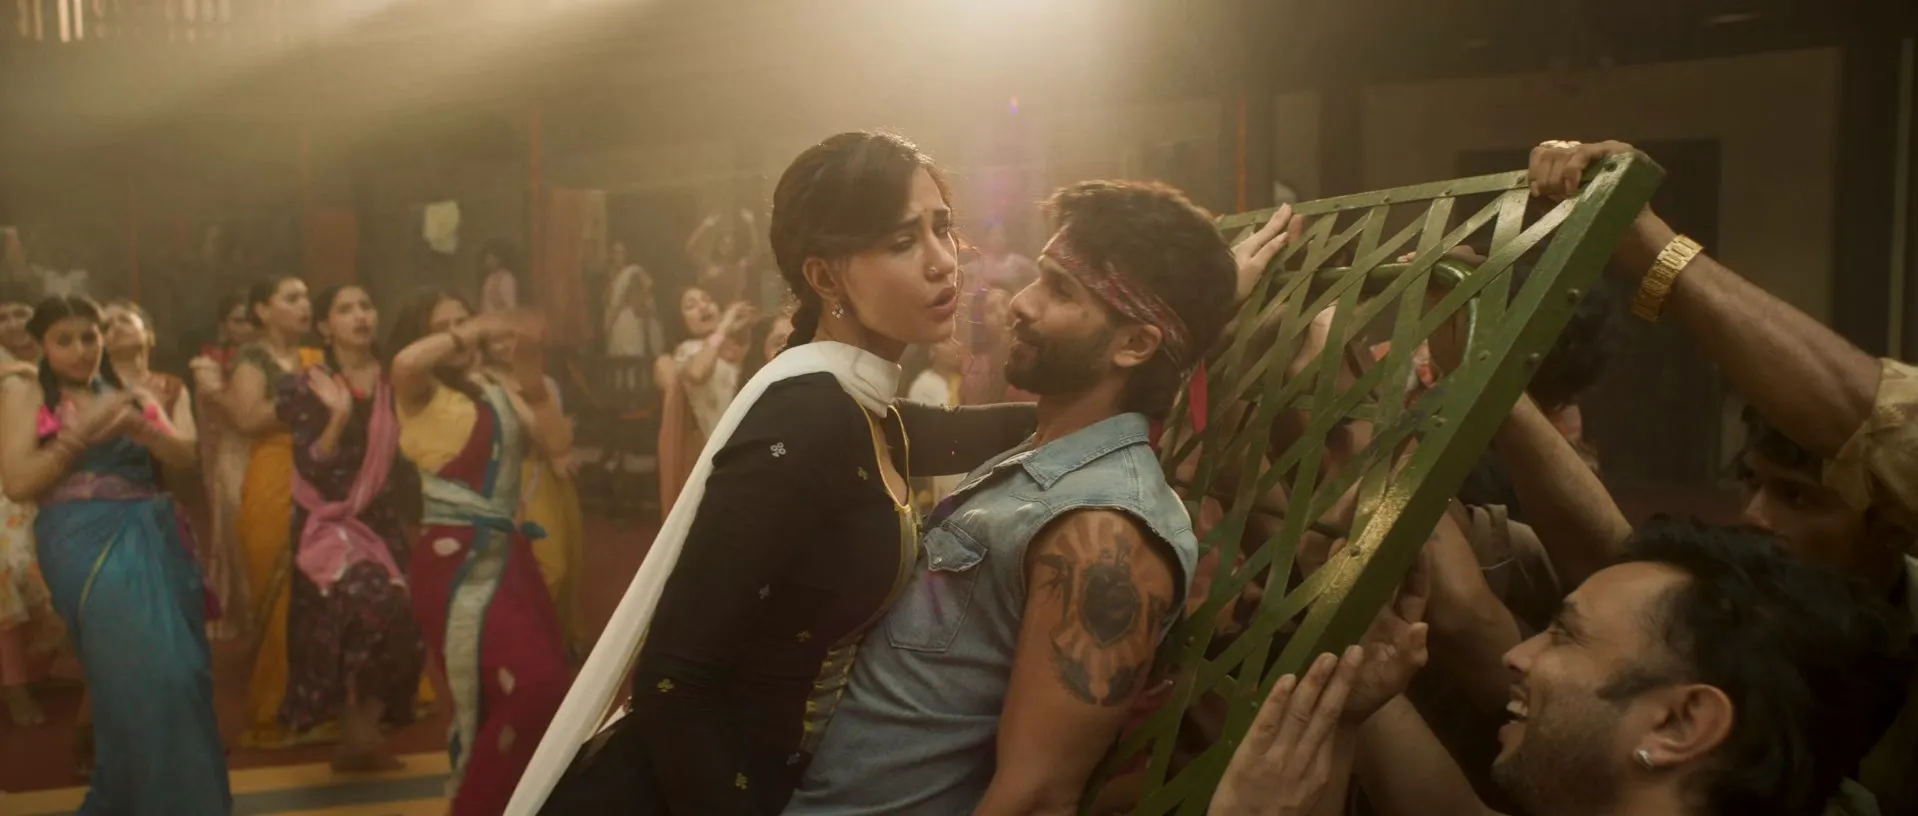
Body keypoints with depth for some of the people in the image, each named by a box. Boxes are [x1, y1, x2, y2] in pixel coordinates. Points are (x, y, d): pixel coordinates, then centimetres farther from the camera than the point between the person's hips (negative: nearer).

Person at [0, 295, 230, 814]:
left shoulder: (130, 393, 18)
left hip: (153, 538, 4)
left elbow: (186, 457, 9)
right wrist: (85, 432, -10)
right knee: (138, 673, -11)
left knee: (180, 670, -1)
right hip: (87, 543, -4)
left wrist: (138, 427, -10)